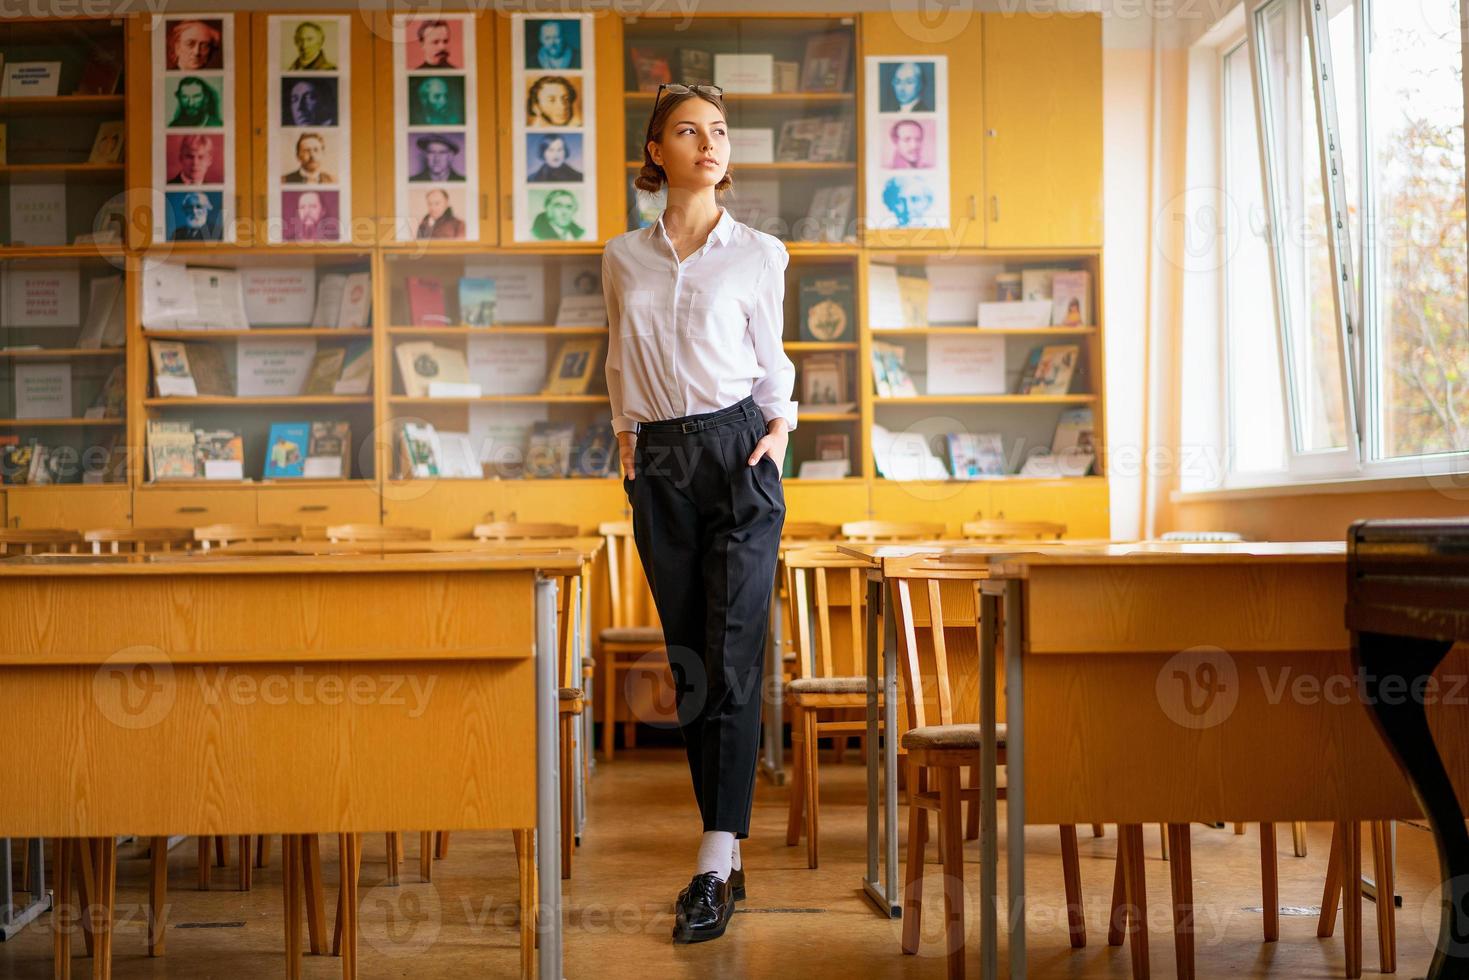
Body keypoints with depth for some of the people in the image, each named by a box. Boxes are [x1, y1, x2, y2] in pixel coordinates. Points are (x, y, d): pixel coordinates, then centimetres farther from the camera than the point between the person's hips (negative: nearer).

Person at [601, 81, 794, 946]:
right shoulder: (623, 257, 10)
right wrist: (627, 441, 6)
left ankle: (717, 867, -8)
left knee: (734, 659, -9)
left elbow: (771, 358, 12)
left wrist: (779, 429, -2)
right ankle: (726, 849, 14)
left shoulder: (759, 253, 4)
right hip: (661, 462, 3)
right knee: (689, 662, 5)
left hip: (739, 450, -3)